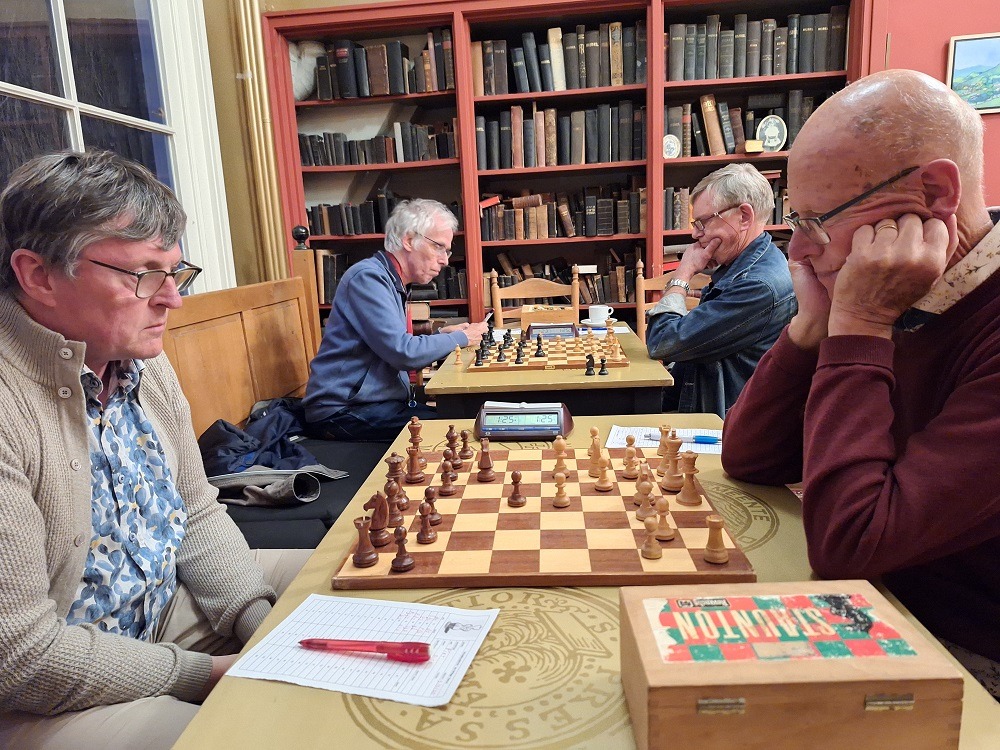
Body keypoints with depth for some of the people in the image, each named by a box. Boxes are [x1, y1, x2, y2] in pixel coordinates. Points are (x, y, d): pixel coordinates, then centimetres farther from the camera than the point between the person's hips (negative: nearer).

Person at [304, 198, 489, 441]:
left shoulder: (393, 282, 15)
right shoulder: (368, 277, -16)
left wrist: (441, 335, 8)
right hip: (342, 412, -9)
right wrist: (460, 338, -9)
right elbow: (404, 353, -24)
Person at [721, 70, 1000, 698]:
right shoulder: (901, 305, -1)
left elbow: (847, 544, -30)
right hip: (891, 617, 6)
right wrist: (814, 322, -12)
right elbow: (746, 459, 1)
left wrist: (856, 327, -25)